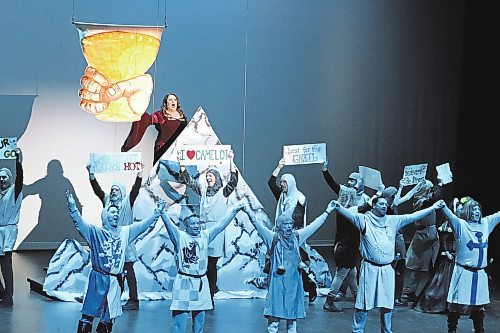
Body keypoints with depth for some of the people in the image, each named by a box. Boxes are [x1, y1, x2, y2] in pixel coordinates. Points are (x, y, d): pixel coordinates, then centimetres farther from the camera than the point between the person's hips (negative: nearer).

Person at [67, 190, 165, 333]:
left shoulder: (125, 232, 10)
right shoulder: (95, 231, -1)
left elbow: (143, 224, 12)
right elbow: (79, 222, -14)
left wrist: (157, 212, 5)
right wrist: (72, 206, -30)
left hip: (115, 280, 4)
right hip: (98, 279, -4)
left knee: (108, 319, 12)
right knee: (88, 316, -7)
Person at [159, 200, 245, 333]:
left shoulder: (205, 236, 8)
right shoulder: (180, 237, -5)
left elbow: (221, 224, 8)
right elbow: (169, 224, -20)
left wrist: (234, 211, 4)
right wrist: (162, 212, -37)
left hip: (201, 283, 5)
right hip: (184, 283, -5)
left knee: (199, 319, 12)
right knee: (180, 319, -8)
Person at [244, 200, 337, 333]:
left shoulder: (297, 236, 9)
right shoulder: (273, 238, -2)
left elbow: (314, 225, 15)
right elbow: (259, 226, -14)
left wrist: (327, 211, 18)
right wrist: (250, 214, -29)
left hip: (294, 280, 4)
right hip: (278, 280, -4)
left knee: (292, 313, 11)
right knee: (274, 313, -5)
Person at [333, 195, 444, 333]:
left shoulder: (393, 220, 10)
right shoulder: (365, 219, -2)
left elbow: (413, 216, 10)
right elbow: (350, 214, -19)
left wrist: (433, 207, 7)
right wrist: (338, 207, -40)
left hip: (387, 269, 4)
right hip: (370, 268, -4)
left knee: (387, 303, 11)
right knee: (363, 302, -1)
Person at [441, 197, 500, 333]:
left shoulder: (486, 223, 9)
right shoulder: (460, 225, -6)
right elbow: (448, 213, -22)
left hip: (480, 273, 5)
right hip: (463, 271, -5)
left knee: (479, 305, 14)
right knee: (457, 304, -1)